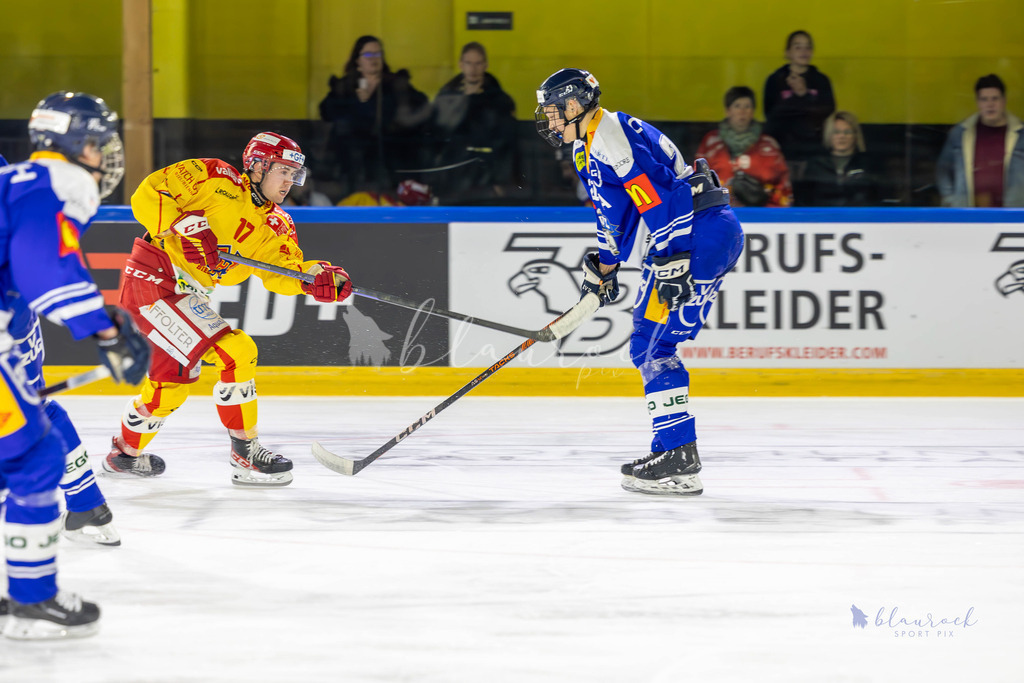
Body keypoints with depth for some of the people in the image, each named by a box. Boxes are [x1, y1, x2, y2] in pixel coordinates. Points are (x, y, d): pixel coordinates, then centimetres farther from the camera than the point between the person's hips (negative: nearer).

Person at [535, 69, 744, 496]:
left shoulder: (611, 135, -15)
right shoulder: (587, 149, 20)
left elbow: (661, 197, -24)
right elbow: (614, 212, 31)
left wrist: (672, 264, -27)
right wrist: (604, 265, 31)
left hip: (703, 233, -11)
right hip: (680, 237, 11)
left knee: (654, 344, -15)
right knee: (646, 345, 12)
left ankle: (677, 456, -17)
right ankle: (676, 451, 16)